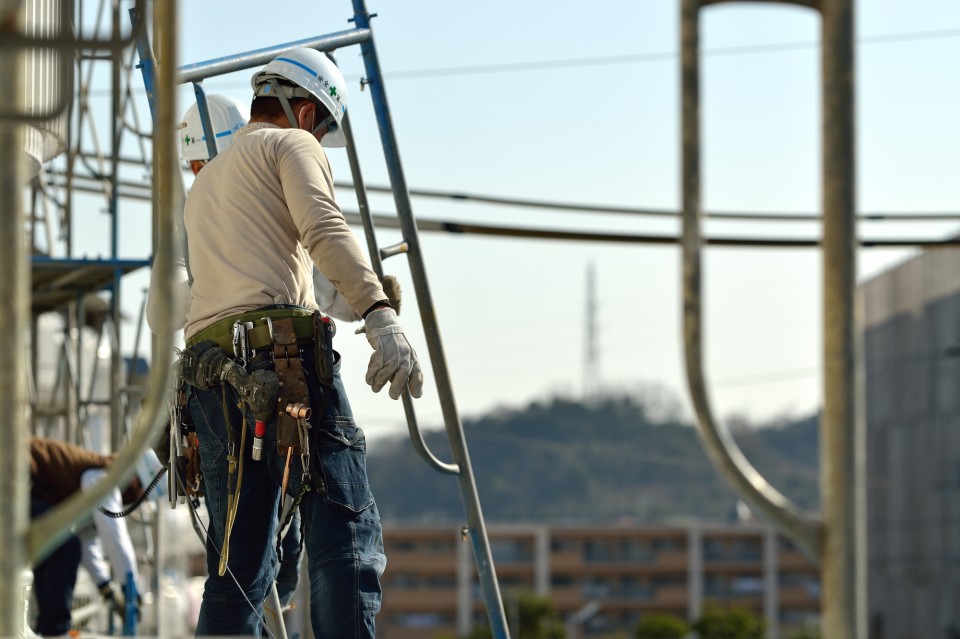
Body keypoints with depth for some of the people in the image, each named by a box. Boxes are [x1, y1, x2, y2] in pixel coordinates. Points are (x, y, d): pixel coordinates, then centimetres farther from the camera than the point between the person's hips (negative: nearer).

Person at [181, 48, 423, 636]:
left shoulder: (204, 184, 34)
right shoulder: (293, 145, 11)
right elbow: (324, 229, -10)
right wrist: (380, 315, -22)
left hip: (209, 371, 7)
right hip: (286, 352, -7)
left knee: (239, 564, 7)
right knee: (348, 536, -12)